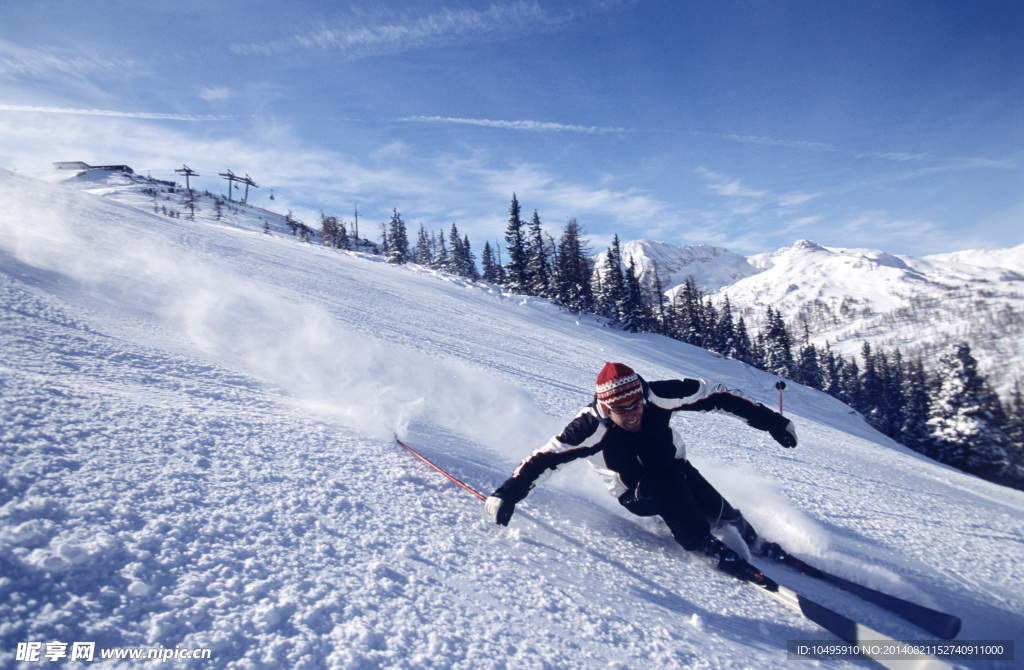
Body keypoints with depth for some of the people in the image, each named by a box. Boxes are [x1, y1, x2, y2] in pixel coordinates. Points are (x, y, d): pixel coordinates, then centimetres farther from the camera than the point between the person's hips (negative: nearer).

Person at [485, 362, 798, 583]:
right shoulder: (591, 428, -32)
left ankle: (754, 542, 16)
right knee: (665, 485, -32)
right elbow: (544, 459, -28)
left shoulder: (657, 397, -27)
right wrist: (508, 494, -37)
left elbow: (714, 395, -18)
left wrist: (770, 420, -13)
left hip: (675, 469, 3)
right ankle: (710, 548, -14)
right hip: (638, 495, -3)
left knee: (716, 510, -14)